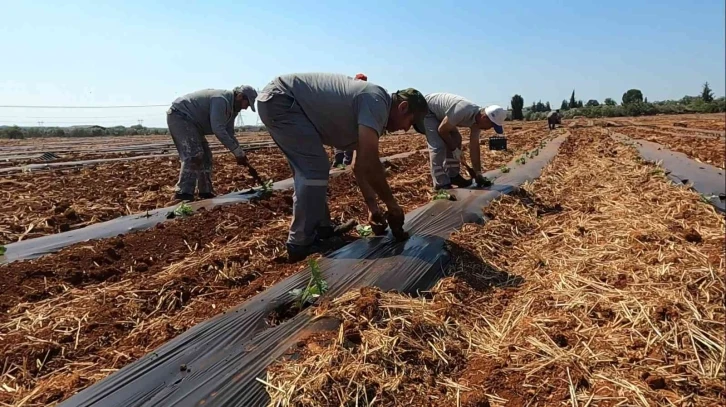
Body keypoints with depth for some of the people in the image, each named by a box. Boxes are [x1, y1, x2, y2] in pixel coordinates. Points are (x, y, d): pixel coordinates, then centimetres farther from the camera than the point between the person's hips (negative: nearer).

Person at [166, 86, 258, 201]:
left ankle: (205, 192, 14)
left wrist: (240, 153, 1)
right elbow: (218, 129, -31)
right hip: (178, 115, -11)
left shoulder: (231, 106, 9)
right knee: (194, 155, -22)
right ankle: (183, 193, -25)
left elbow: (229, 133, 11)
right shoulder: (221, 100, -24)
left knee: (205, 156, 10)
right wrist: (237, 151, -28)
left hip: (190, 121, 11)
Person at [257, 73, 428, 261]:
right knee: (315, 169, -13)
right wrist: (391, 204, -13)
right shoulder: (376, 101, -17)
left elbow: (360, 165, 20)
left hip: (276, 101, 11)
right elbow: (368, 164, -25)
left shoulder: (370, 112, 13)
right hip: (280, 99, -11)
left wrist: (372, 205, 17)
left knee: (310, 169, 15)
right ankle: (301, 244, -6)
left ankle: (321, 230, 22)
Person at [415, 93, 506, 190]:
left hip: (438, 113, 9)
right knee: (438, 145, -19)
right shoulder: (463, 111, -35)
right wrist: (454, 149, -12)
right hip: (425, 109, -9)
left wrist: (478, 173, -1)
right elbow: (442, 130, -24)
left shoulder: (477, 119, -8)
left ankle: (453, 175, 14)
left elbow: (474, 146, -2)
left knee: (455, 139, 6)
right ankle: (441, 183, -12)